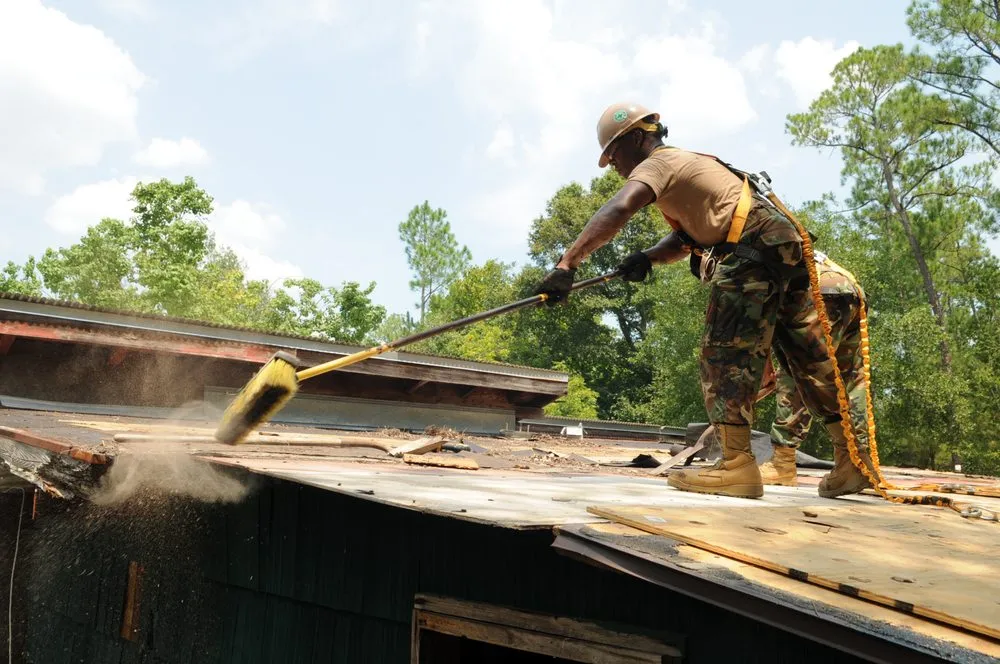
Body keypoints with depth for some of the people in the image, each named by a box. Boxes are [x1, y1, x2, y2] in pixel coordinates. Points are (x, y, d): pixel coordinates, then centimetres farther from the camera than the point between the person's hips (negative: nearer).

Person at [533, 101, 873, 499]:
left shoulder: (657, 163, -3)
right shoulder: (682, 165, 27)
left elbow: (617, 211, -23)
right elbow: (685, 239, 23)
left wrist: (566, 265, -28)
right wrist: (647, 259, 4)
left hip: (753, 251, -10)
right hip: (785, 248, 10)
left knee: (726, 352, -10)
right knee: (810, 358, 11)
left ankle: (736, 464, -14)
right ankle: (854, 459, 17)